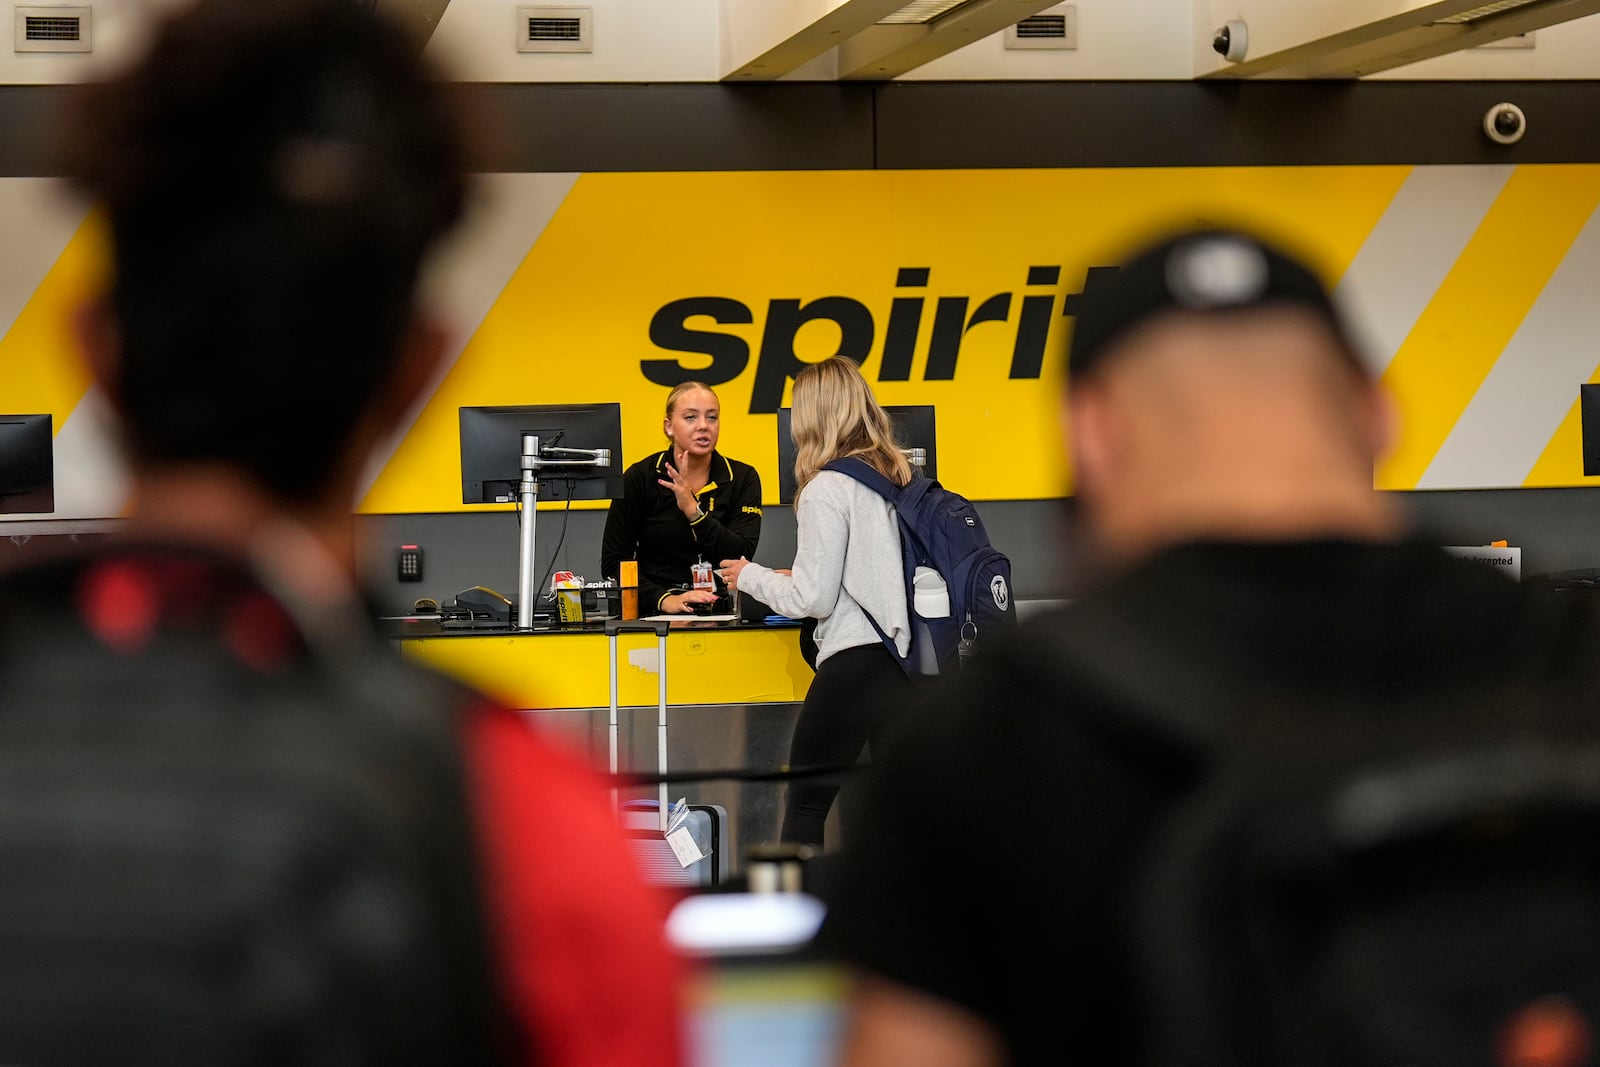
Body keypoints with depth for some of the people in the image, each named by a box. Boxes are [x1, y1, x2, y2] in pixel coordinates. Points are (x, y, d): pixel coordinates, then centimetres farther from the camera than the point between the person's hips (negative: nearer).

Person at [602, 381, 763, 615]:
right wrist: (664, 599, -15)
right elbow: (613, 563, -1)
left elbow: (742, 556, -5)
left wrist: (692, 510, -14)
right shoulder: (640, 479, 2)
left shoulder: (742, 479, 7)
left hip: (721, 615, 1)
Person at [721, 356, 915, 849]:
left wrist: (750, 576, 6)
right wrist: (801, 577, 26)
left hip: (855, 660, -7)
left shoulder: (826, 490, -9)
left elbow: (812, 600, -10)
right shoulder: (897, 478, 11)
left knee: (806, 801, 2)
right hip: (907, 659, 7)